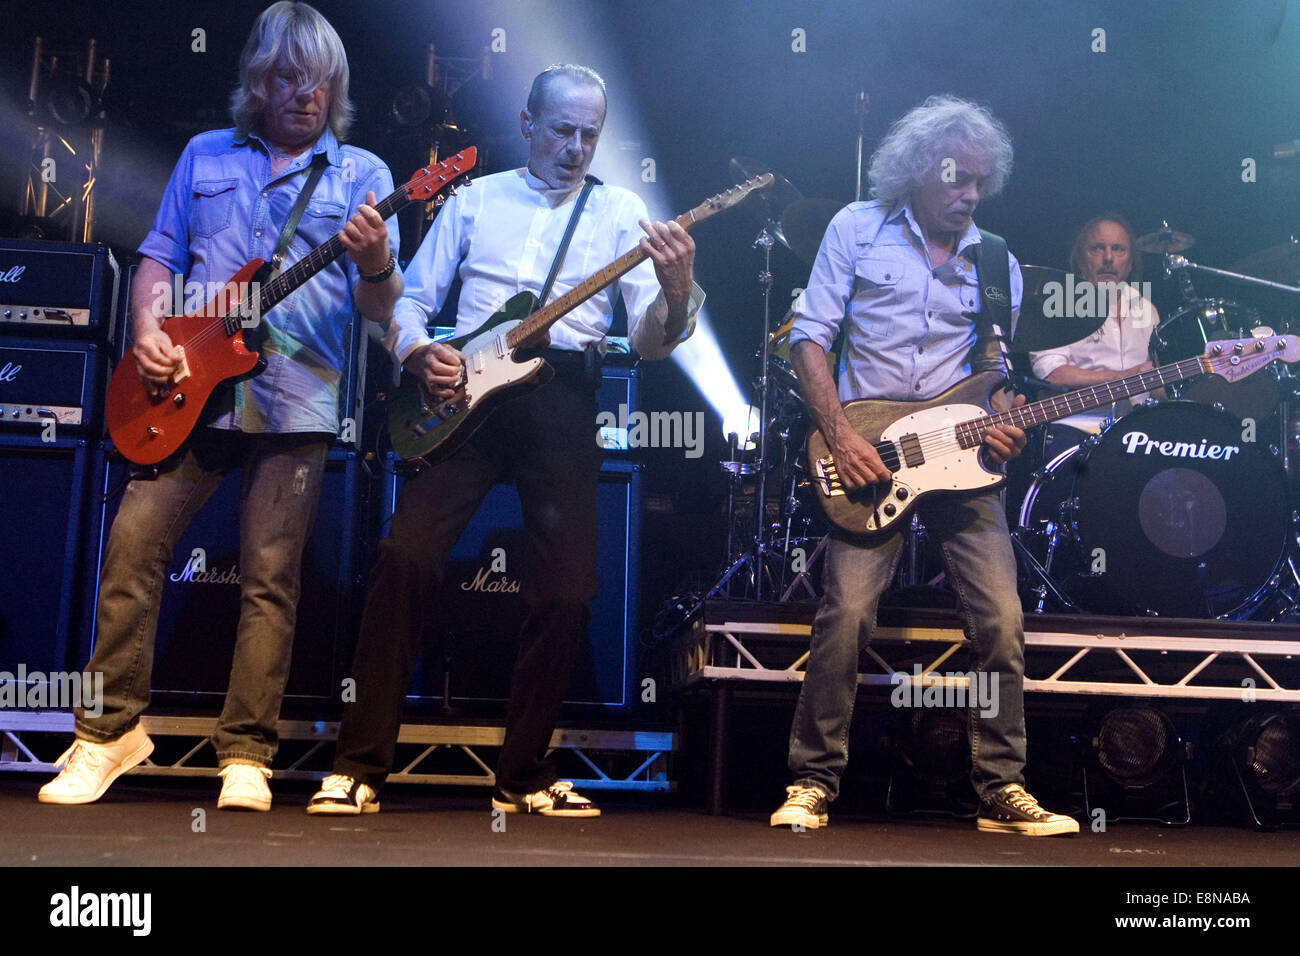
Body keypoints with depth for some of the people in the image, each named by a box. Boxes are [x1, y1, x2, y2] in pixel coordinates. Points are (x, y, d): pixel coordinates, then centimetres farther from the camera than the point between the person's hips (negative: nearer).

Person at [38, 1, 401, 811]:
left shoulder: (362, 174, 8)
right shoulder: (205, 157, 16)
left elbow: (379, 307, 0)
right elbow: (158, 258, 17)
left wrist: (374, 264, -23)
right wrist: (147, 333, -2)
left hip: (296, 402, -2)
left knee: (270, 579, -2)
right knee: (133, 543, -5)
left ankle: (246, 753, 7)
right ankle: (112, 729, 9)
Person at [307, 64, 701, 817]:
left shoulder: (622, 213, 10)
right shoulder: (475, 199, 14)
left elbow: (647, 338, -2)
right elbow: (411, 298, 14)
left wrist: (676, 292, -24)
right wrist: (420, 351, -8)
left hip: (564, 400, 0)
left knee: (570, 589, -6)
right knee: (408, 556, -14)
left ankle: (524, 774, 10)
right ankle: (361, 766, -5)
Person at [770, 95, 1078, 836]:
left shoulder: (996, 262, 14)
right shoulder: (858, 229, 5)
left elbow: (996, 368, 17)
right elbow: (810, 336, 1)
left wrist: (1002, 428, -6)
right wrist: (841, 436, -11)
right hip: (867, 452, -3)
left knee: (1002, 616, -7)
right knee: (846, 613, -14)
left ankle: (1002, 790, 6)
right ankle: (815, 782, 1)